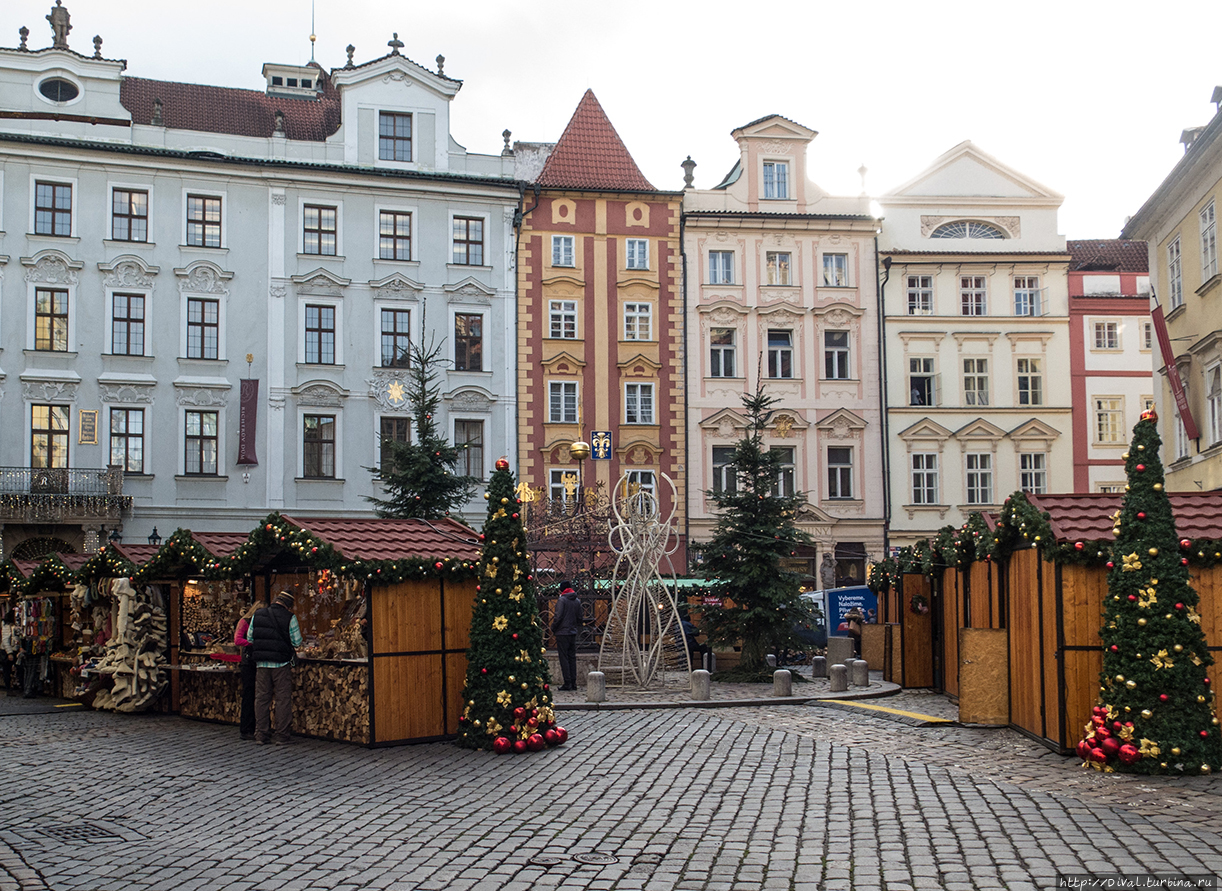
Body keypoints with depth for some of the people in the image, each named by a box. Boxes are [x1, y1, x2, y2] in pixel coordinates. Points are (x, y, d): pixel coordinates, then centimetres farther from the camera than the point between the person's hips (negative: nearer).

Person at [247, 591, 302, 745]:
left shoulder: (257, 615, 5)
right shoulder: (289, 618, -8)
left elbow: (249, 638, 9)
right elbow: (297, 642, -7)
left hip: (261, 663, 4)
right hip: (282, 663, -4)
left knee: (261, 698, 9)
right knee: (283, 699, 3)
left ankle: (261, 735, 11)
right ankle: (283, 735, 4)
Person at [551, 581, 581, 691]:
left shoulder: (562, 600, -11)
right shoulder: (577, 601, 9)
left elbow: (558, 617, -15)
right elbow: (579, 618, 12)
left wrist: (553, 629, -1)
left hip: (562, 633, -6)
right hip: (573, 633, 6)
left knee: (564, 658, -3)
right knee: (572, 658, 10)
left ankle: (568, 683, -6)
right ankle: (573, 683, 9)